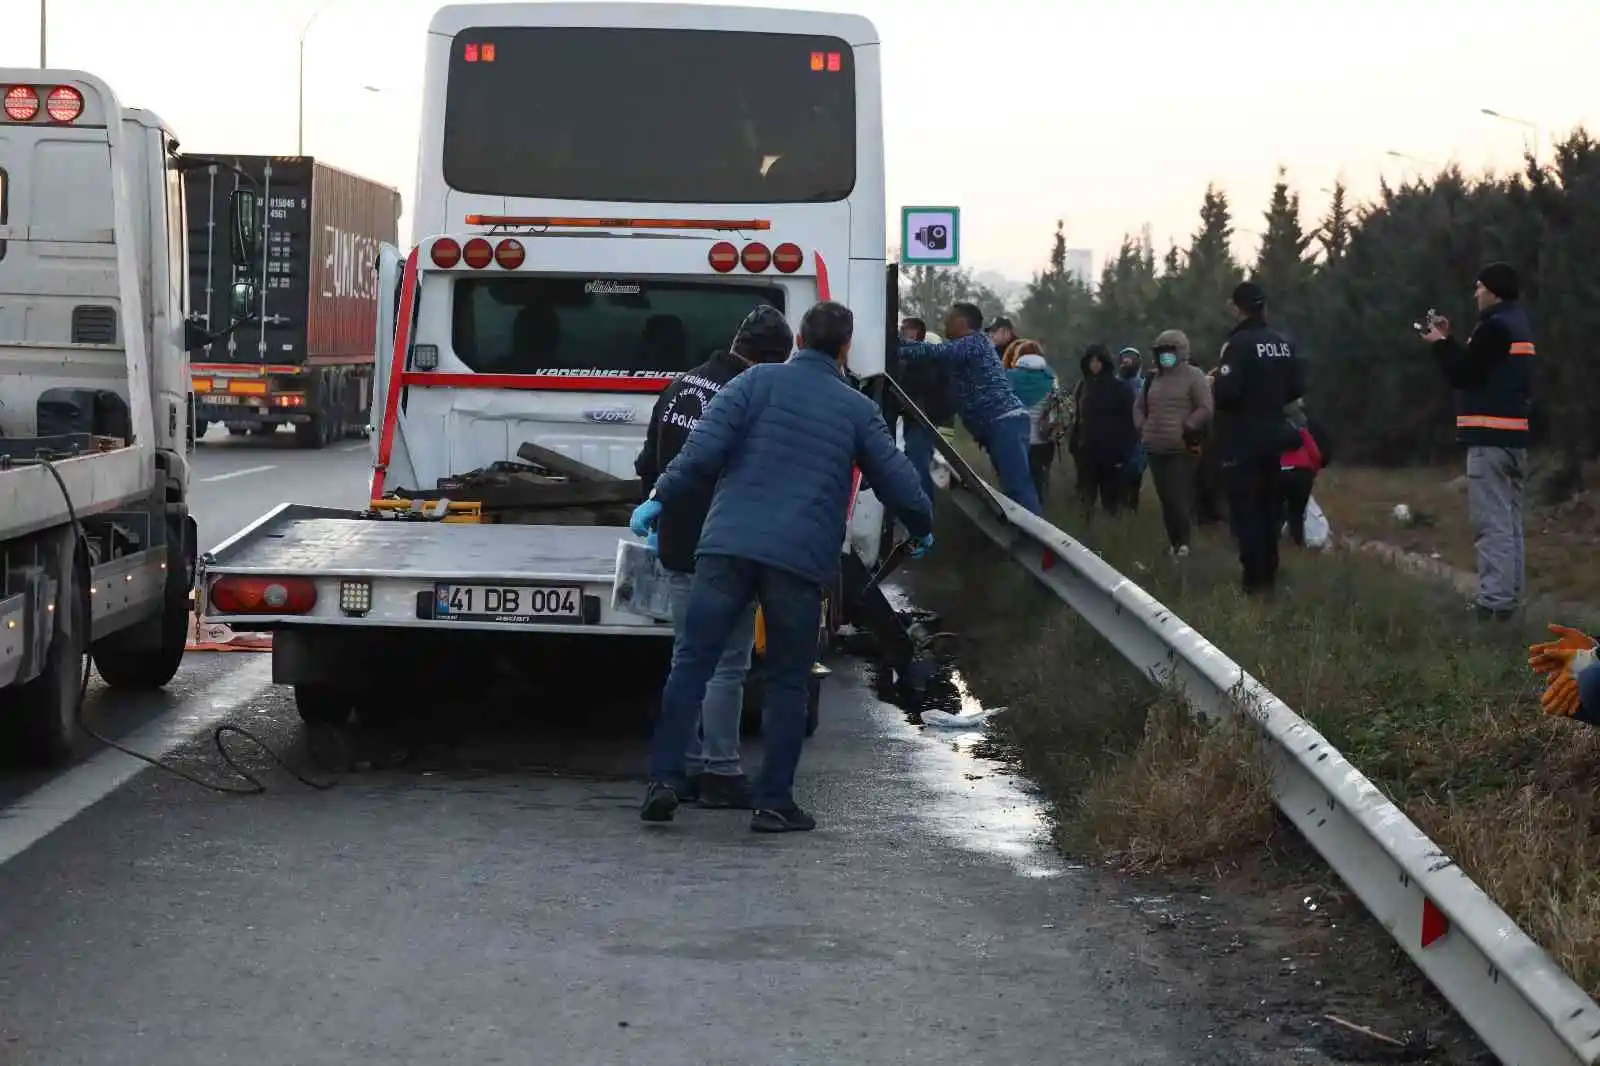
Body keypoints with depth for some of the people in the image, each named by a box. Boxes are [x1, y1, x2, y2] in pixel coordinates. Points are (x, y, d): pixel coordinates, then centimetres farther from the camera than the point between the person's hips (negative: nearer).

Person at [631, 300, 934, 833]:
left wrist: (660, 498, 2)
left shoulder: (757, 381, 6)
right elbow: (898, 482, 13)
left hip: (729, 545, 0)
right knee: (787, 682, 9)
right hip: (801, 561, 0)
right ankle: (774, 802, 8)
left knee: (692, 662, 5)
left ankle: (664, 779, -1)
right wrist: (922, 527, 32)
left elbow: (704, 449, -5)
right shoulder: (859, 410, 9)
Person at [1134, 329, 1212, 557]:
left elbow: (1205, 409, -10)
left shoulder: (1193, 376, -3)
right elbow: (1139, 407, 27)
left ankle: (1183, 544, -10)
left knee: (1179, 498, -13)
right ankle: (1173, 542, 16)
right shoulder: (1153, 379, 16)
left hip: (1182, 449, -7)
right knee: (1165, 498, 9)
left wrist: (1187, 429, -14)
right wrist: (1142, 429, 13)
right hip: (1155, 449, 7)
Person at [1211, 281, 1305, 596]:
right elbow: (1297, 387, 8)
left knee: (1246, 510, -3)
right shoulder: (1282, 343, 4)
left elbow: (1225, 393, -25)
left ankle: (1255, 582, -6)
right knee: (1269, 507, 15)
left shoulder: (1238, 344, -17)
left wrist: (1214, 389, -3)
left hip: (1243, 439, -7)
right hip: (1273, 435, 7)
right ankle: (1268, 577, 20)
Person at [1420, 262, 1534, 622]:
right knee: (1509, 521, 12)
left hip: (1490, 437, -10)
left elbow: (1462, 375, -13)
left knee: (1492, 522, -12)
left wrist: (1439, 344, 1)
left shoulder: (1495, 326, -14)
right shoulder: (1517, 324, 18)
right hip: (1514, 436, 10)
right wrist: (1449, 341, 18)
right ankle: (1508, 597, 15)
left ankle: (1493, 601, -15)